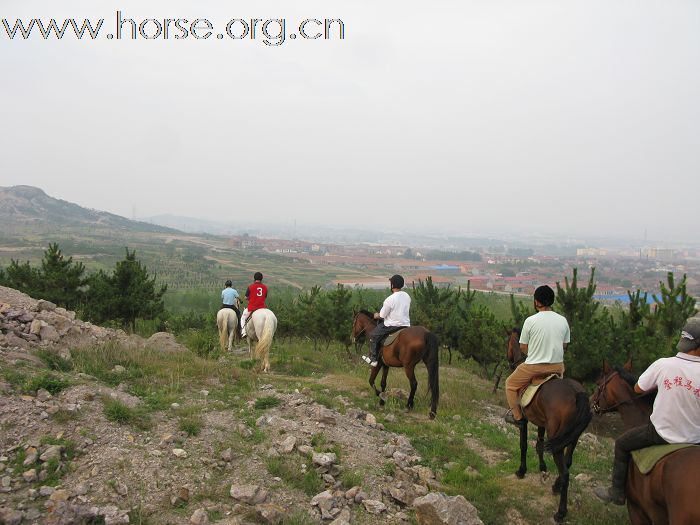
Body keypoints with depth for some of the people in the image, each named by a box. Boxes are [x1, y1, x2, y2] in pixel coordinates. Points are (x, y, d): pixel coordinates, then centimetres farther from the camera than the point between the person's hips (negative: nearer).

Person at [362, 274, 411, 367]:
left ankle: (373, 359, 11)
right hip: (406, 324, 7)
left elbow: (382, 316, -12)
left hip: (392, 325, -7)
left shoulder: (389, 299, -20)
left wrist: (377, 316, 12)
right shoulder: (407, 296, 1)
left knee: (373, 336, 9)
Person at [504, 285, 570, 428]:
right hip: (557, 366, 4)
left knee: (510, 384, 18)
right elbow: (564, 345, 9)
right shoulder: (563, 320, 0)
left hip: (534, 366, -4)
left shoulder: (530, 321, -12)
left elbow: (523, 347, -5)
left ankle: (517, 416, 16)